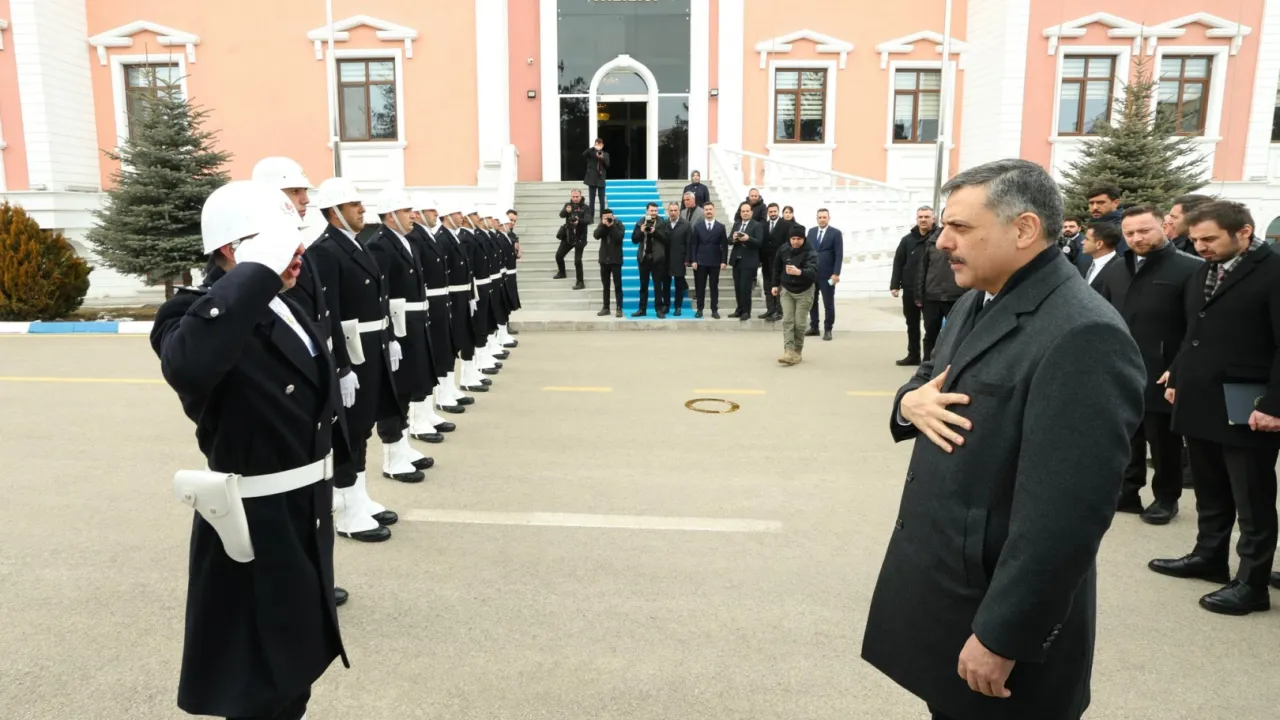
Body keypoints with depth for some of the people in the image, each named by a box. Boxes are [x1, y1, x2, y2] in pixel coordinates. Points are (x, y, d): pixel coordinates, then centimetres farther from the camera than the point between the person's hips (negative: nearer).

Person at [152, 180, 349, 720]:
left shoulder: (286, 308, 5)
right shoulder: (197, 313, -20)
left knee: (297, 658, 27)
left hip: (305, 513, 8)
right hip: (254, 524, -8)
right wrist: (257, 269, -38)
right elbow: (187, 368, -45)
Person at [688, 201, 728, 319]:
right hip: (700, 261, 0)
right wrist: (693, 260, -6)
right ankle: (699, 309, 10)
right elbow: (693, 244, 1)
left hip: (715, 262, 0)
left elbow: (724, 245, 2)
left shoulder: (720, 227, 5)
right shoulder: (697, 226, 4)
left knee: (714, 286, 4)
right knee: (700, 286, 3)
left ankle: (714, 310, 8)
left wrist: (724, 261, -6)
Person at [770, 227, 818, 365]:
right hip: (786, 290, 3)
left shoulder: (810, 253, -21)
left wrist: (799, 272, -56)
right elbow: (777, 268, 10)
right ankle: (789, 351, -14)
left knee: (799, 323, -2)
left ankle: (798, 352, 13)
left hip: (804, 291, -3)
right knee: (787, 320, -8)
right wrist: (775, 284, 10)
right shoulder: (783, 250, -7)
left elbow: (813, 271, -37)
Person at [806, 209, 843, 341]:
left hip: (827, 274, -4)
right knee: (812, 301, 9)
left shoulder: (836, 233, -3)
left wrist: (836, 273, -15)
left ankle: (828, 329, 8)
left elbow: (839, 255, -7)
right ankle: (814, 327, 19)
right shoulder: (811, 231, 11)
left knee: (828, 303, 0)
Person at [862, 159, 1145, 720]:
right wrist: (911, 401, -6)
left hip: (995, 610, -8)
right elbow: (930, 382, 19)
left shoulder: (1082, 336, -23)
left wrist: (1001, 637, -22)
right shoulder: (978, 303, 8)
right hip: (940, 584, 8)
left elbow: (1065, 514, -27)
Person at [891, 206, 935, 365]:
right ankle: (913, 355, 25)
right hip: (910, 290, 4)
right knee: (912, 324, 13)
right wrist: (895, 285, -1)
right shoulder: (907, 239, 6)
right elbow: (898, 263, 6)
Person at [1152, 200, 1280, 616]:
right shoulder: (1204, 271, 13)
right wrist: (1177, 378, 17)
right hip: (1200, 402, 7)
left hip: (1245, 409, -7)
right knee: (1210, 491, 18)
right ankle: (1209, 556, 33)